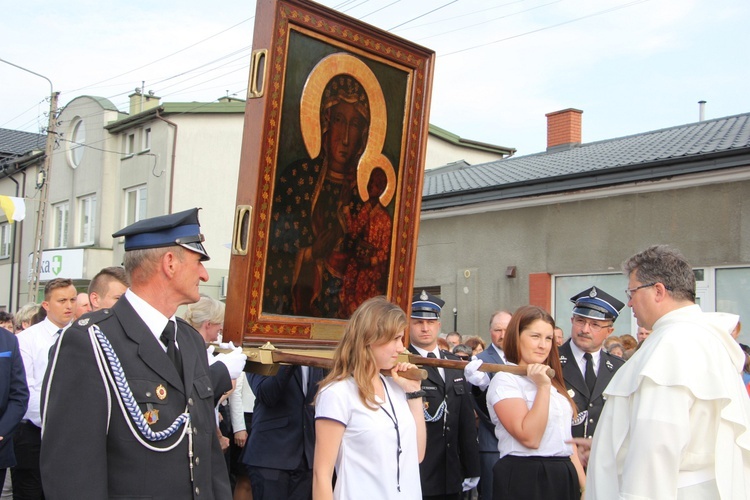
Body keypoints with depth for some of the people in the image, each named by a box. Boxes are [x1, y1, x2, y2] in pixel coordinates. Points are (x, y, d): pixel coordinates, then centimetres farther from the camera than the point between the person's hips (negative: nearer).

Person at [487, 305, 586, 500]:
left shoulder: (553, 381, 15)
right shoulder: (505, 380, -11)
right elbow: (530, 438, -21)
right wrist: (543, 387, -21)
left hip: (565, 479, 7)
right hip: (525, 482, -7)